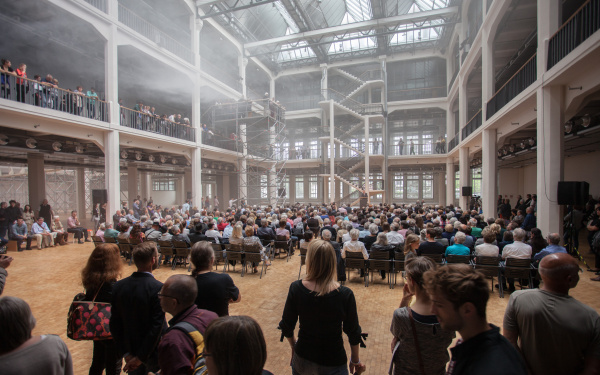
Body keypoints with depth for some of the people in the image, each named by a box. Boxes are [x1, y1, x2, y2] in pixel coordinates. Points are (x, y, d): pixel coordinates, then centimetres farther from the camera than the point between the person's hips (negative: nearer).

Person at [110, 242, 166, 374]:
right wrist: (141, 357, -15)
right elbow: (156, 327, -26)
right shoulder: (158, 288, -27)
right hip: (152, 352, -5)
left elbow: (115, 323, -6)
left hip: (130, 351, 5)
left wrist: (126, 353, -1)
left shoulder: (118, 286, -10)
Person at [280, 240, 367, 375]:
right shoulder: (345, 295, -23)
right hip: (333, 363, -2)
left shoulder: (296, 289, -20)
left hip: (302, 359, 3)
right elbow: (353, 333, -9)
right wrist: (356, 361, 9)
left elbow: (286, 327, -7)